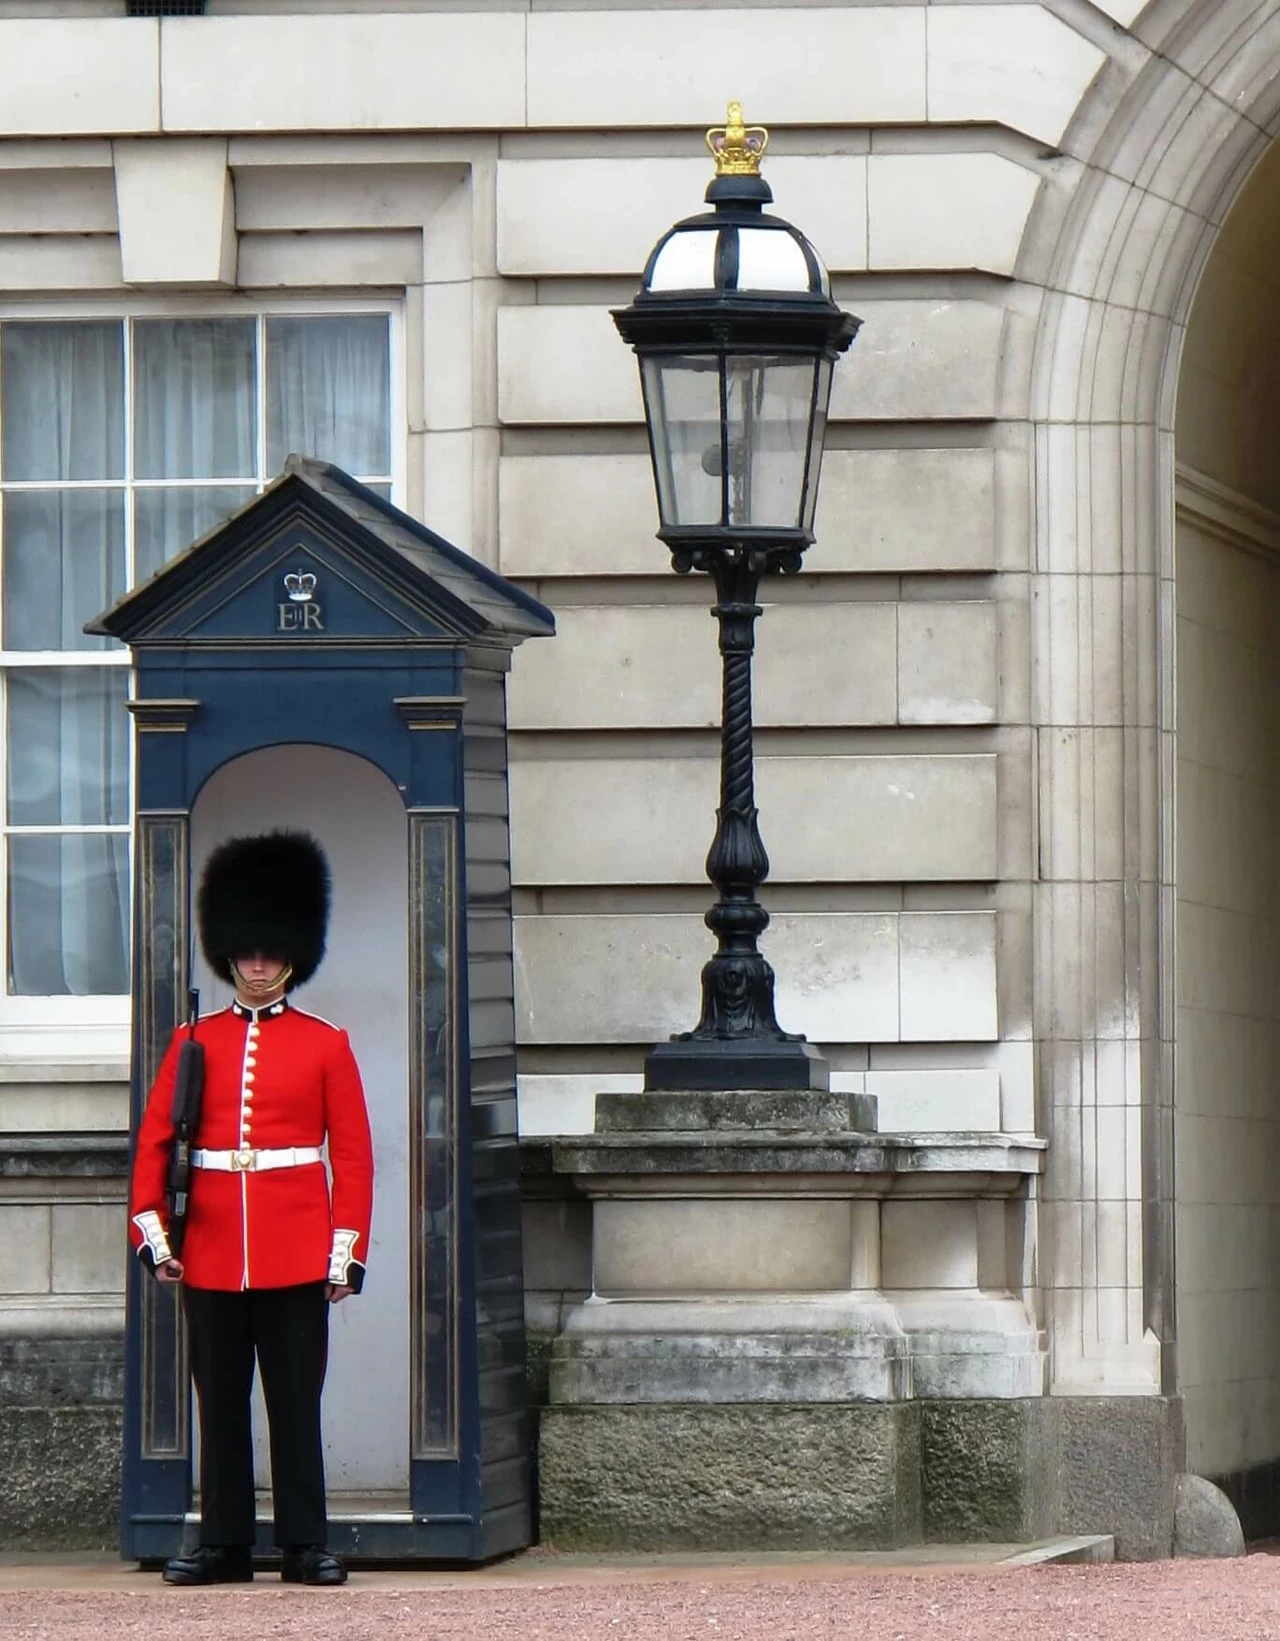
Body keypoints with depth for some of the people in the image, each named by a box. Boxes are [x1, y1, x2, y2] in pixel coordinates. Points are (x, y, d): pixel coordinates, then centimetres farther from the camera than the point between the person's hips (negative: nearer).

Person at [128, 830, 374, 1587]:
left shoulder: (325, 1045, 4)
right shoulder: (195, 1043, 8)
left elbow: (353, 1155, 2)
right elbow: (154, 1141, 7)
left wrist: (348, 1253, -4)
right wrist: (153, 1234, -2)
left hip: (297, 1255, -2)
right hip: (211, 1254, 2)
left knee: (296, 1402, 0)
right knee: (220, 1404, 6)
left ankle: (306, 1546, 4)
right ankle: (225, 1544, 11)